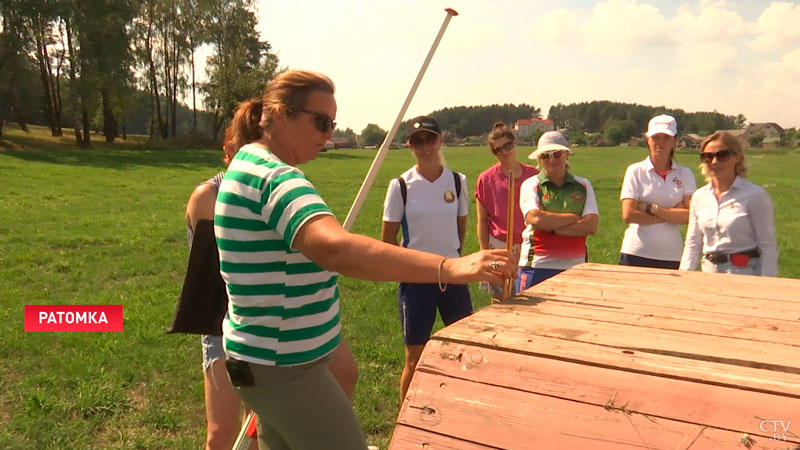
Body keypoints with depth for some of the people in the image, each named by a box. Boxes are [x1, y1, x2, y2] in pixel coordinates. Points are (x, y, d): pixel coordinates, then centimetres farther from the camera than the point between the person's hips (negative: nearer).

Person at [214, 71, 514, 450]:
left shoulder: (248, 162, 9)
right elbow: (337, 248, -45)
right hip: (284, 368, -10)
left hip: (267, 359, 10)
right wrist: (449, 268, -51)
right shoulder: (277, 179, -25)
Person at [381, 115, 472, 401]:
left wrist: (452, 258, 11)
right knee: (415, 359, 7)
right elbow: (388, 239, -2)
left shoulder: (457, 181, 0)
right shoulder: (401, 186, -8)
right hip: (416, 280, -3)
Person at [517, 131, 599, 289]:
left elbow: (591, 226, -3)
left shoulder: (583, 186, 9)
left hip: (574, 267, 2)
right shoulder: (530, 185, 3)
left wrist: (551, 228, -11)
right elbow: (536, 219, -15)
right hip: (537, 267, -2)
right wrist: (574, 217, -4)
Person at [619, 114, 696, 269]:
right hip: (636, 255, -1)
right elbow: (628, 215, -9)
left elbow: (690, 216, -6)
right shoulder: (635, 171, 2)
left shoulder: (685, 175, 7)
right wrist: (672, 215, -6)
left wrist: (650, 208, -11)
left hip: (672, 256, 2)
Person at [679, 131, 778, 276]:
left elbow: (768, 247, -6)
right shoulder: (699, 197, 8)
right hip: (709, 271, 4)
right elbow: (692, 244, 12)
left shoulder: (755, 195, -5)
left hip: (746, 272, -4)